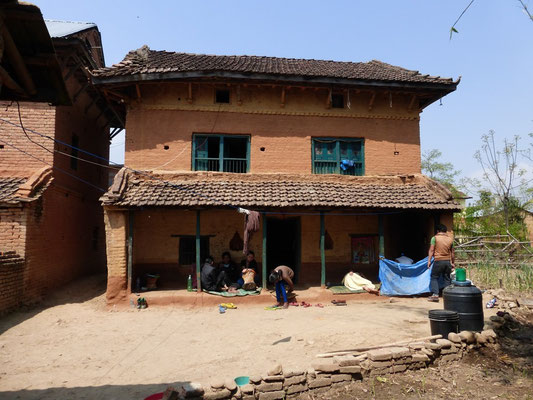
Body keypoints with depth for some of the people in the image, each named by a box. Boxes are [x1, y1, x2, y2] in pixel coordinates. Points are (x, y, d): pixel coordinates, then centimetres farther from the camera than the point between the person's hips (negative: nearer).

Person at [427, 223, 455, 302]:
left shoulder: (435, 238, -3)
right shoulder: (450, 239, 8)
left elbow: (431, 250, -8)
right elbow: (453, 252, 13)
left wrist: (429, 260, -6)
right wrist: (453, 263, 21)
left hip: (438, 261, -4)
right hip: (448, 261, 4)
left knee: (434, 277, 4)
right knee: (447, 279, 12)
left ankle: (435, 294, -8)